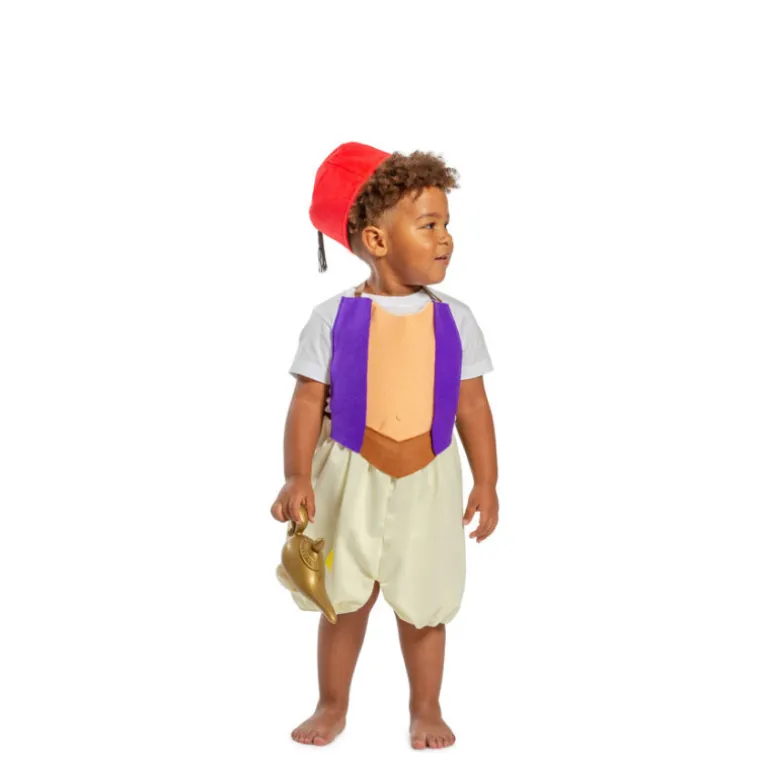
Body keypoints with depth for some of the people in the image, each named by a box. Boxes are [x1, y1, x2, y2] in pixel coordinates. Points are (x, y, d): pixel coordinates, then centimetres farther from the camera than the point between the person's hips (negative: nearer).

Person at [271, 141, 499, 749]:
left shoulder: (454, 321, -3)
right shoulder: (334, 318, -9)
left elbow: (472, 406, 1)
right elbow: (308, 401, -9)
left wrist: (486, 482, 0)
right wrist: (298, 477, -17)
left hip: (427, 481, 1)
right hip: (350, 477, -1)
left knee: (423, 603, 12)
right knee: (344, 599, 12)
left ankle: (426, 709, 32)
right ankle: (332, 706, 31)